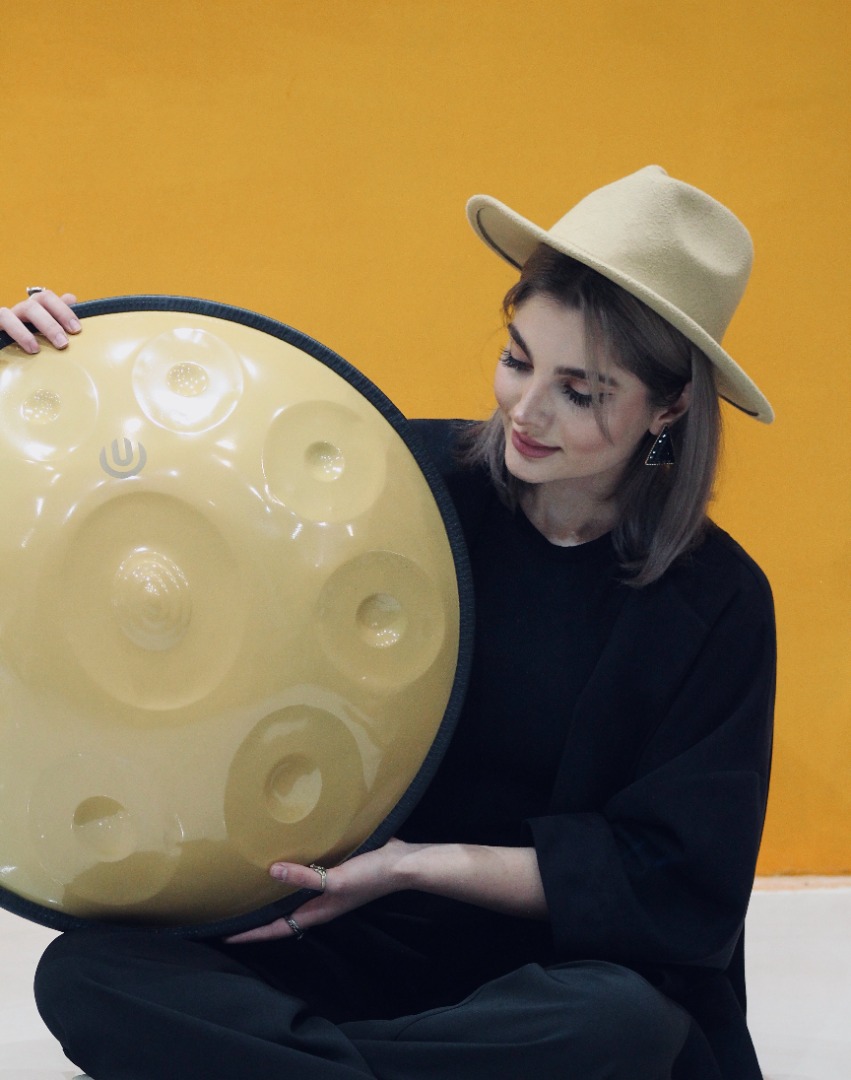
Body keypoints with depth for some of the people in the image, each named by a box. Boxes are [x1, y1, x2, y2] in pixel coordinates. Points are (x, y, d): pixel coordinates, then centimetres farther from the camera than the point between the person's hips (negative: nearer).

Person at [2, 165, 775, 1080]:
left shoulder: (716, 605, -5)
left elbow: (681, 890, -8)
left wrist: (420, 864, -15)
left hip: (552, 978, 0)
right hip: (350, 952, 1)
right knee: (85, 974, -24)